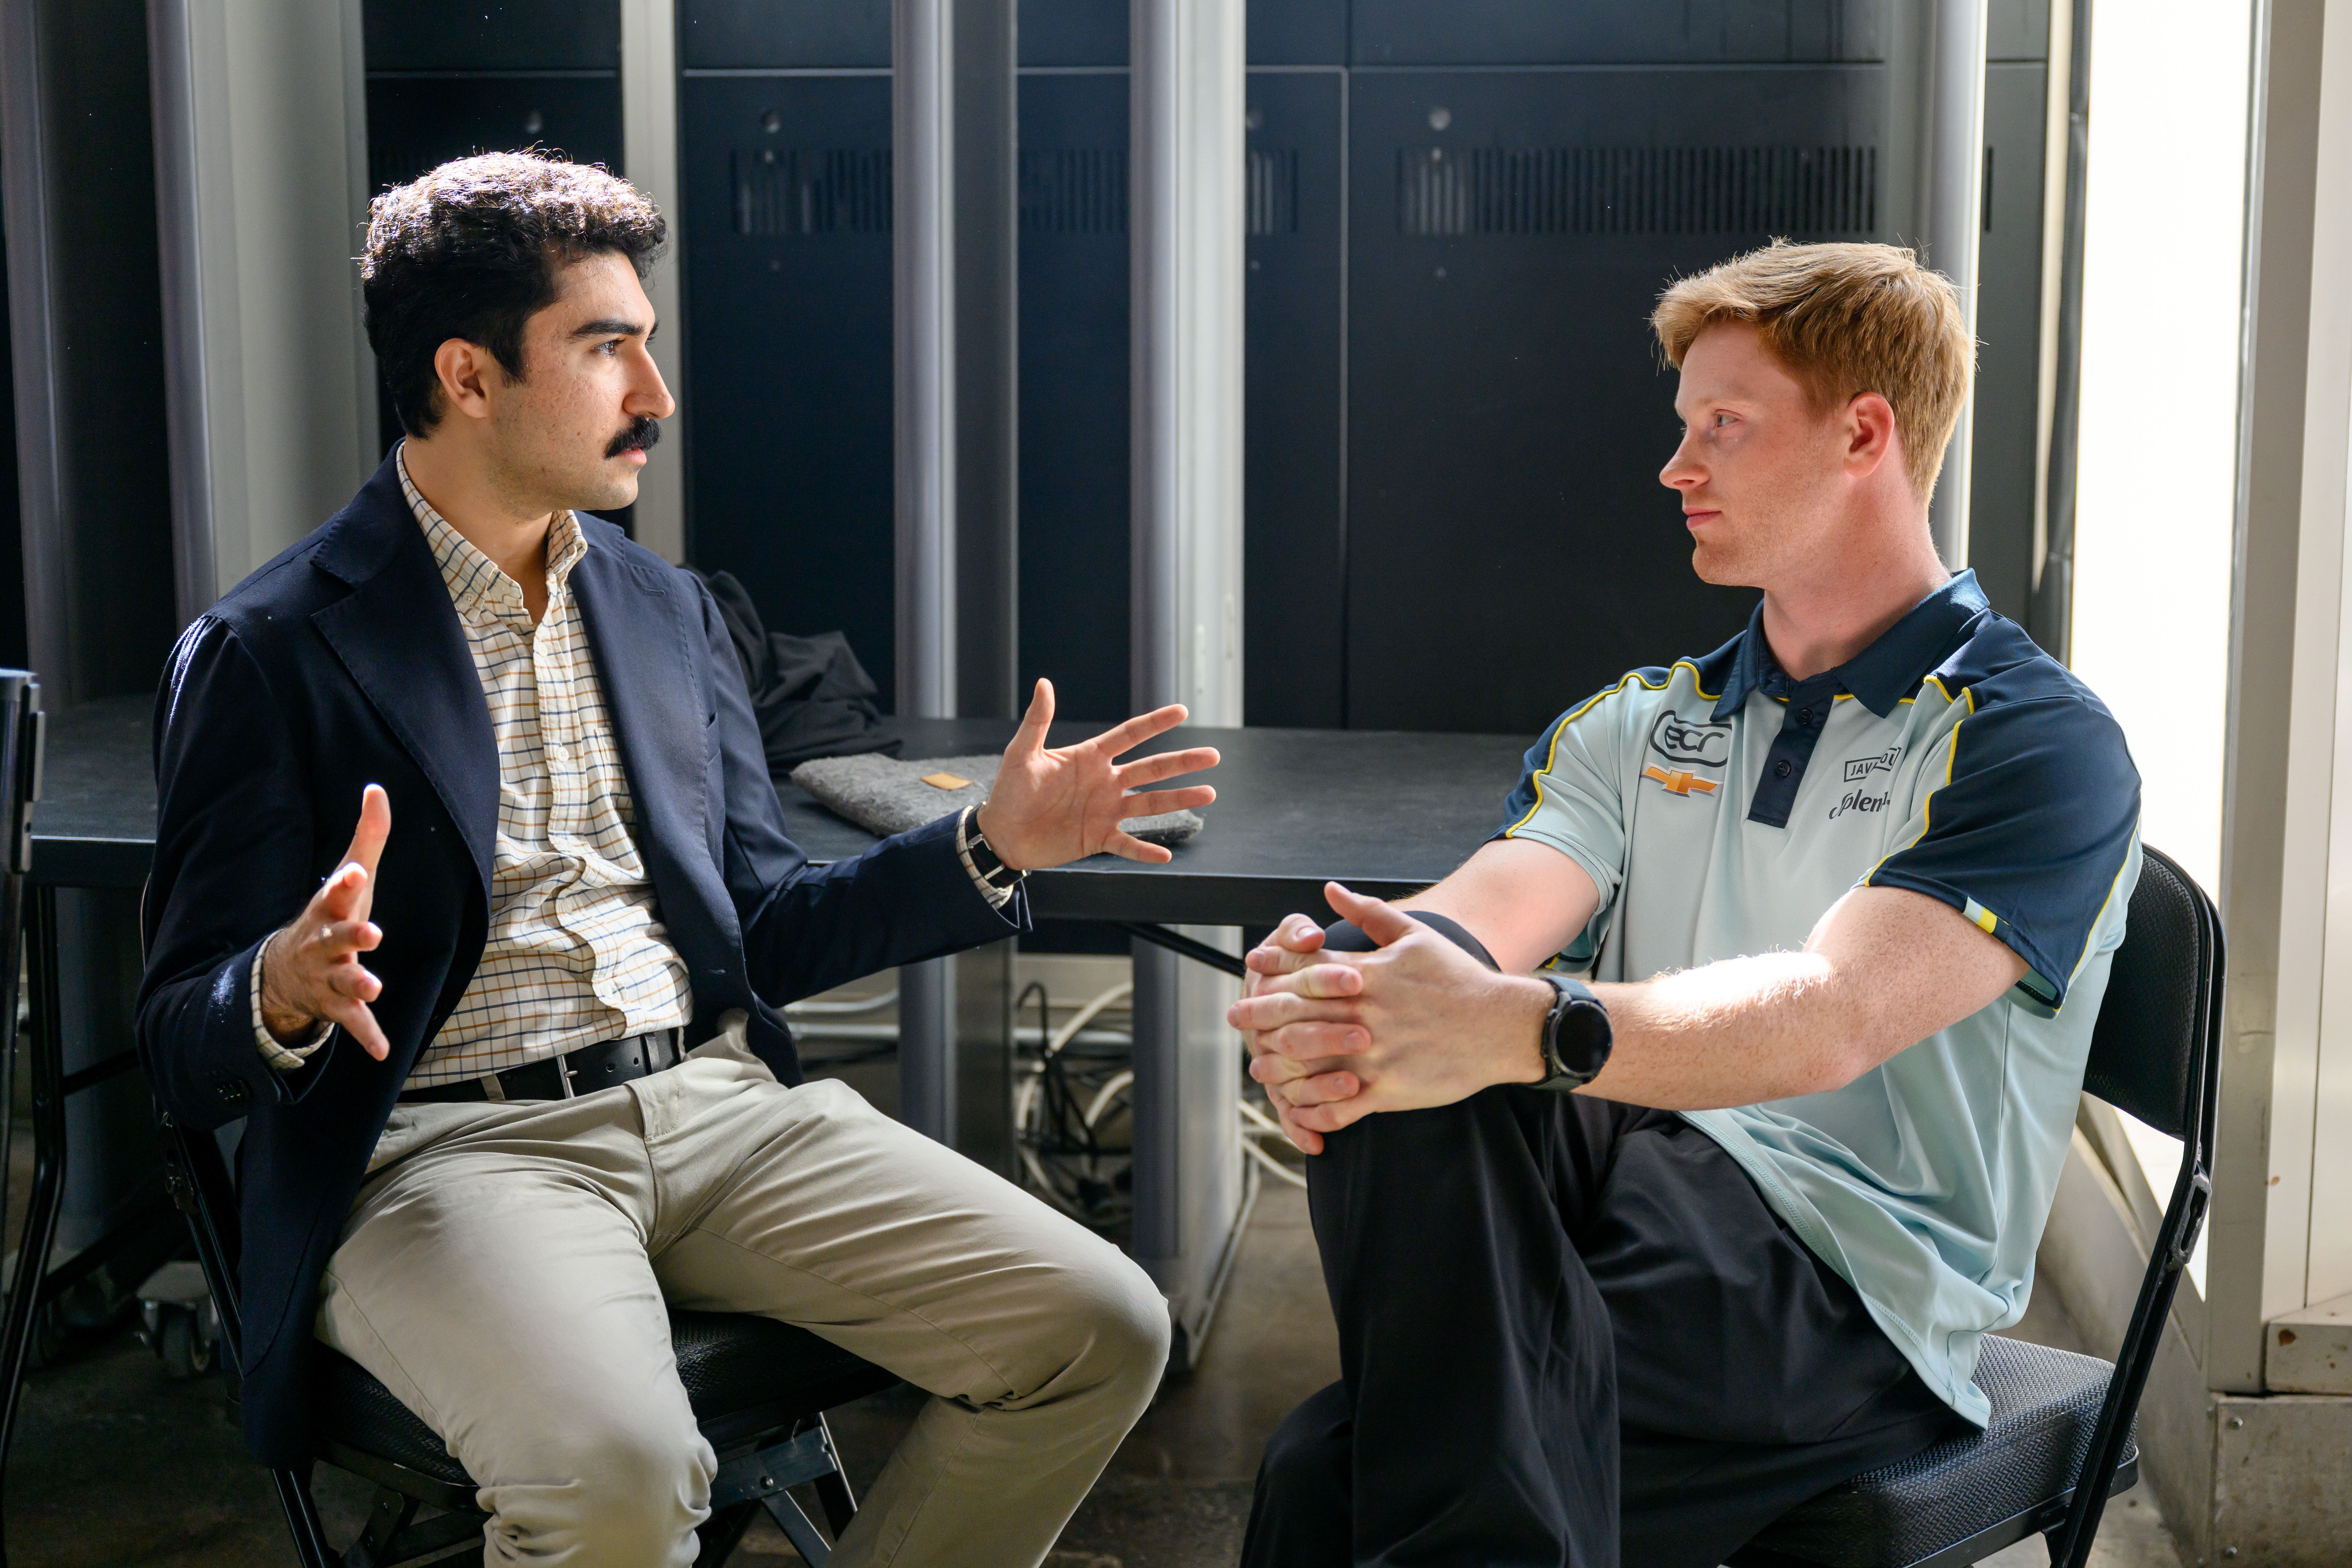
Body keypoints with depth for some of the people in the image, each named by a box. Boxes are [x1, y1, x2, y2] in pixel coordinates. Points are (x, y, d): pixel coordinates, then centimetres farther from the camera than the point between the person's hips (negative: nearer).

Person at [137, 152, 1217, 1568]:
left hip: (722, 1108, 6)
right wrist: (287, 991, -28)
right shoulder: (272, 655, -3)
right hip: (451, 1146, -5)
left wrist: (992, 847, 7)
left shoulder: (667, 610, 15)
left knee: (1103, 1330, -11)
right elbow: (187, 1053, -4)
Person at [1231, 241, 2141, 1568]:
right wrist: (1325, 994, -27)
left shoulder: (2038, 746, -2)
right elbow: (1477, 919, -1)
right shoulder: (1640, 726, 19)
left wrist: (1530, 1029, -40)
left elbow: (1830, 1019, -21)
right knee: (1396, 1047, -31)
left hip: (1859, 1293, -6)